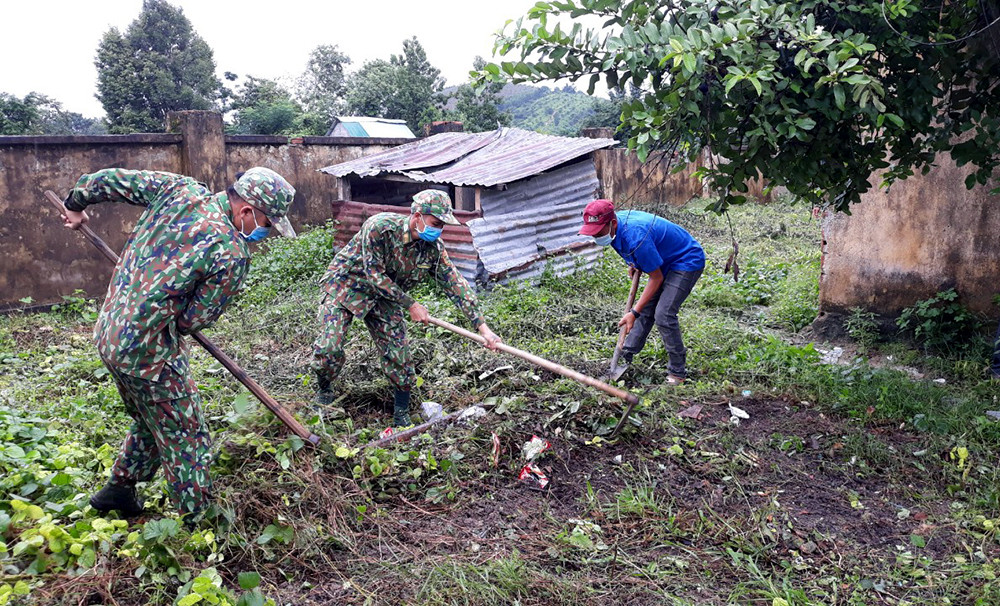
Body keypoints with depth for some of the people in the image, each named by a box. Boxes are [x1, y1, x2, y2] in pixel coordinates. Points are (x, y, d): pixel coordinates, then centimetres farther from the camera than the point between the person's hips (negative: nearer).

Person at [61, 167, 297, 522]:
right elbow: (194, 320, -12)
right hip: (148, 351, -8)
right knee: (185, 436, 7)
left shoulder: (179, 190, -2)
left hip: (108, 333, 8)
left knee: (151, 421, 29)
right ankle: (199, 525, 18)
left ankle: (118, 490, 45)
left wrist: (75, 205, 26)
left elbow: (109, 179, 8)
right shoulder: (233, 253, -20)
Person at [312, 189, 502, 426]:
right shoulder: (380, 227, -30)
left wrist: (483, 327, -17)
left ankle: (402, 417, 15)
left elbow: (457, 285, -12)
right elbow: (374, 275, -26)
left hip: (384, 298, 4)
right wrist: (410, 305, -19)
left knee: (399, 354, -2)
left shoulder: (434, 248, -14)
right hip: (346, 285, -4)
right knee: (329, 348, -16)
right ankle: (323, 391, 16)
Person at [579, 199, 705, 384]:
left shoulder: (635, 236, -36)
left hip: (688, 261, -9)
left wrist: (634, 313, -24)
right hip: (667, 262, 10)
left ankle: (678, 372, -6)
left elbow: (656, 278, -27)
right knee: (646, 309, 11)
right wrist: (634, 264, 6)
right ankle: (626, 355, 21)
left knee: (663, 314, -18)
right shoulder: (616, 222, -9)